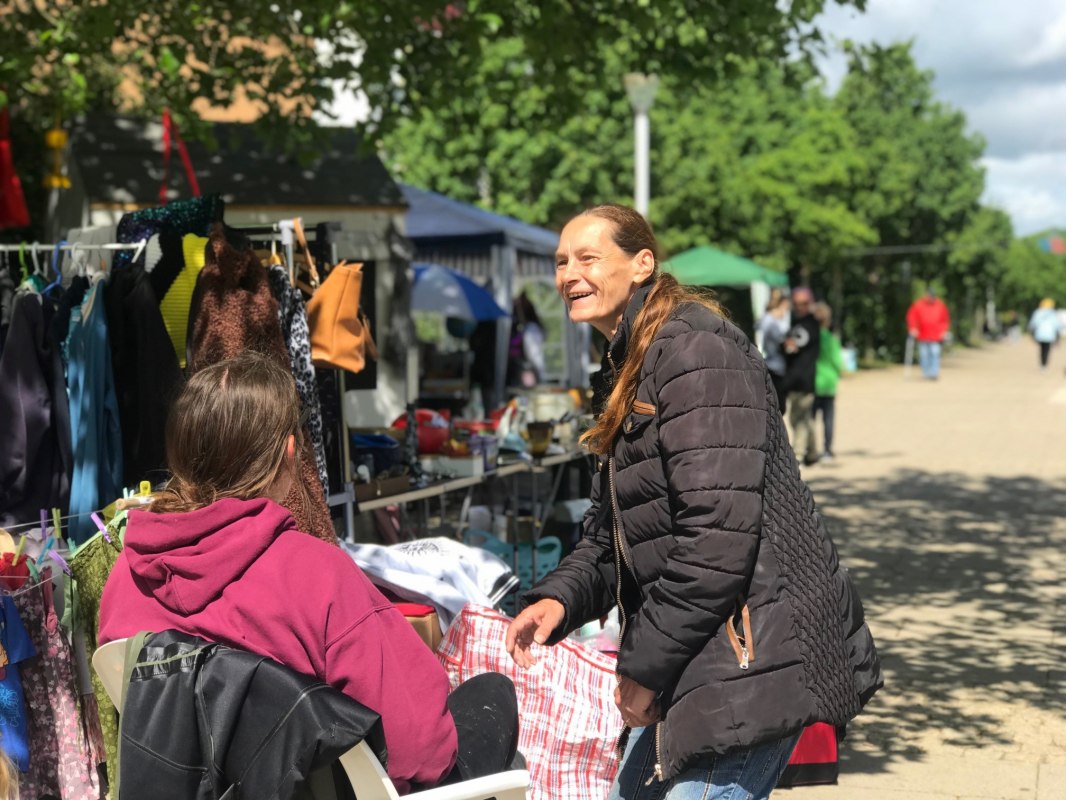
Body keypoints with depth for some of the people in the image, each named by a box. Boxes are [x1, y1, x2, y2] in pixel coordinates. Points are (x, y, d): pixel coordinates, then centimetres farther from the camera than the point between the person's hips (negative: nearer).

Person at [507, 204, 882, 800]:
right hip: (698, 657, 10)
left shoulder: (692, 348, -14)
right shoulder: (632, 366, 18)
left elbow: (718, 532, -22)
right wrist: (559, 597, 1)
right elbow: (612, 530, 20)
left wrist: (644, 666, -16)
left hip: (753, 651, -10)